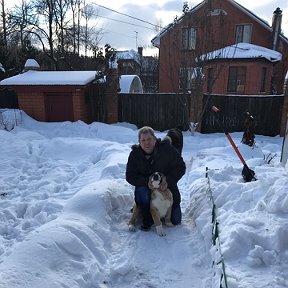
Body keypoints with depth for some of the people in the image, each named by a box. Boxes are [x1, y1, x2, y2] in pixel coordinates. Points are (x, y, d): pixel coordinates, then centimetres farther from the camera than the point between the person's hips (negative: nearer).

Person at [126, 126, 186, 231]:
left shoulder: (166, 148, -16)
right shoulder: (135, 154, -11)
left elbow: (180, 167, -12)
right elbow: (130, 176, -12)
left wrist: (168, 181, -26)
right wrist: (148, 182, -28)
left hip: (167, 188, 0)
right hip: (146, 187, 0)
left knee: (176, 221, 4)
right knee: (142, 191, -36)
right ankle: (147, 220, -8)